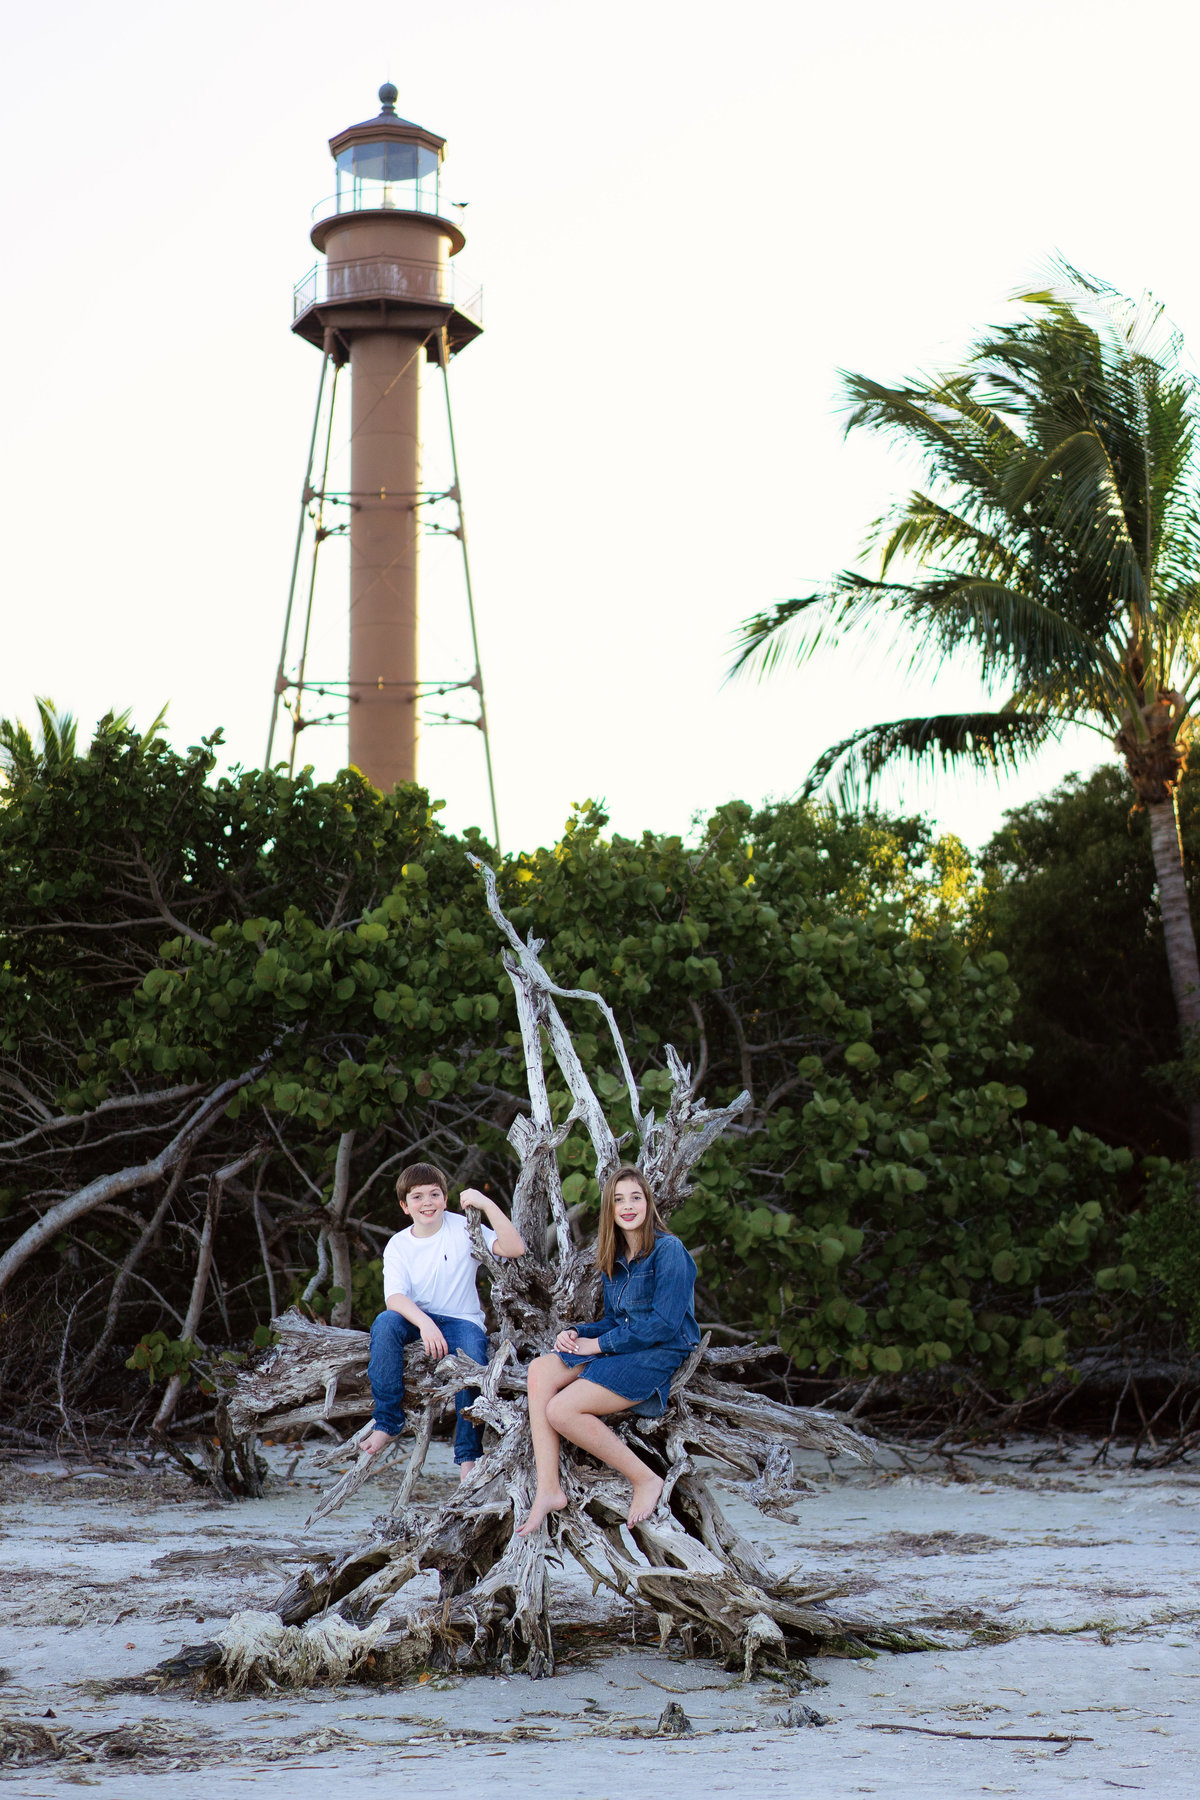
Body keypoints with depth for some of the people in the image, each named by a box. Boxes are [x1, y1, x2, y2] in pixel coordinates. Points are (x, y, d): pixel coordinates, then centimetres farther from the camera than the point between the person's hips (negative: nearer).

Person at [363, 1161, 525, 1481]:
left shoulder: (462, 1229, -3)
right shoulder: (398, 1245, 1)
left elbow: (514, 1248, -16)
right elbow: (394, 1297, -16)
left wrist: (487, 1204, -24)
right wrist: (424, 1323, -35)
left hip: (462, 1322, -1)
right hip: (415, 1320, 2)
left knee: (472, 1360, -33)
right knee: (385, 1322, -31)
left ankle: (469, 1456, -17)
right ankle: (387, 1421, -22)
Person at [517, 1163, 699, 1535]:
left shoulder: (668, 1251, -10)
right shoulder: (614, 1259, 15)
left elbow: (664, 1323, -17)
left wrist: (599, 1343, -12)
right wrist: (576, 1333, -1)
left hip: (659, 1359, -8)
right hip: (620, 1352, 8)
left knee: (561, 1410, -24)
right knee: (540, 1369, -16)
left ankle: (645, 1480, -11)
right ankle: (548, 1489, -22)